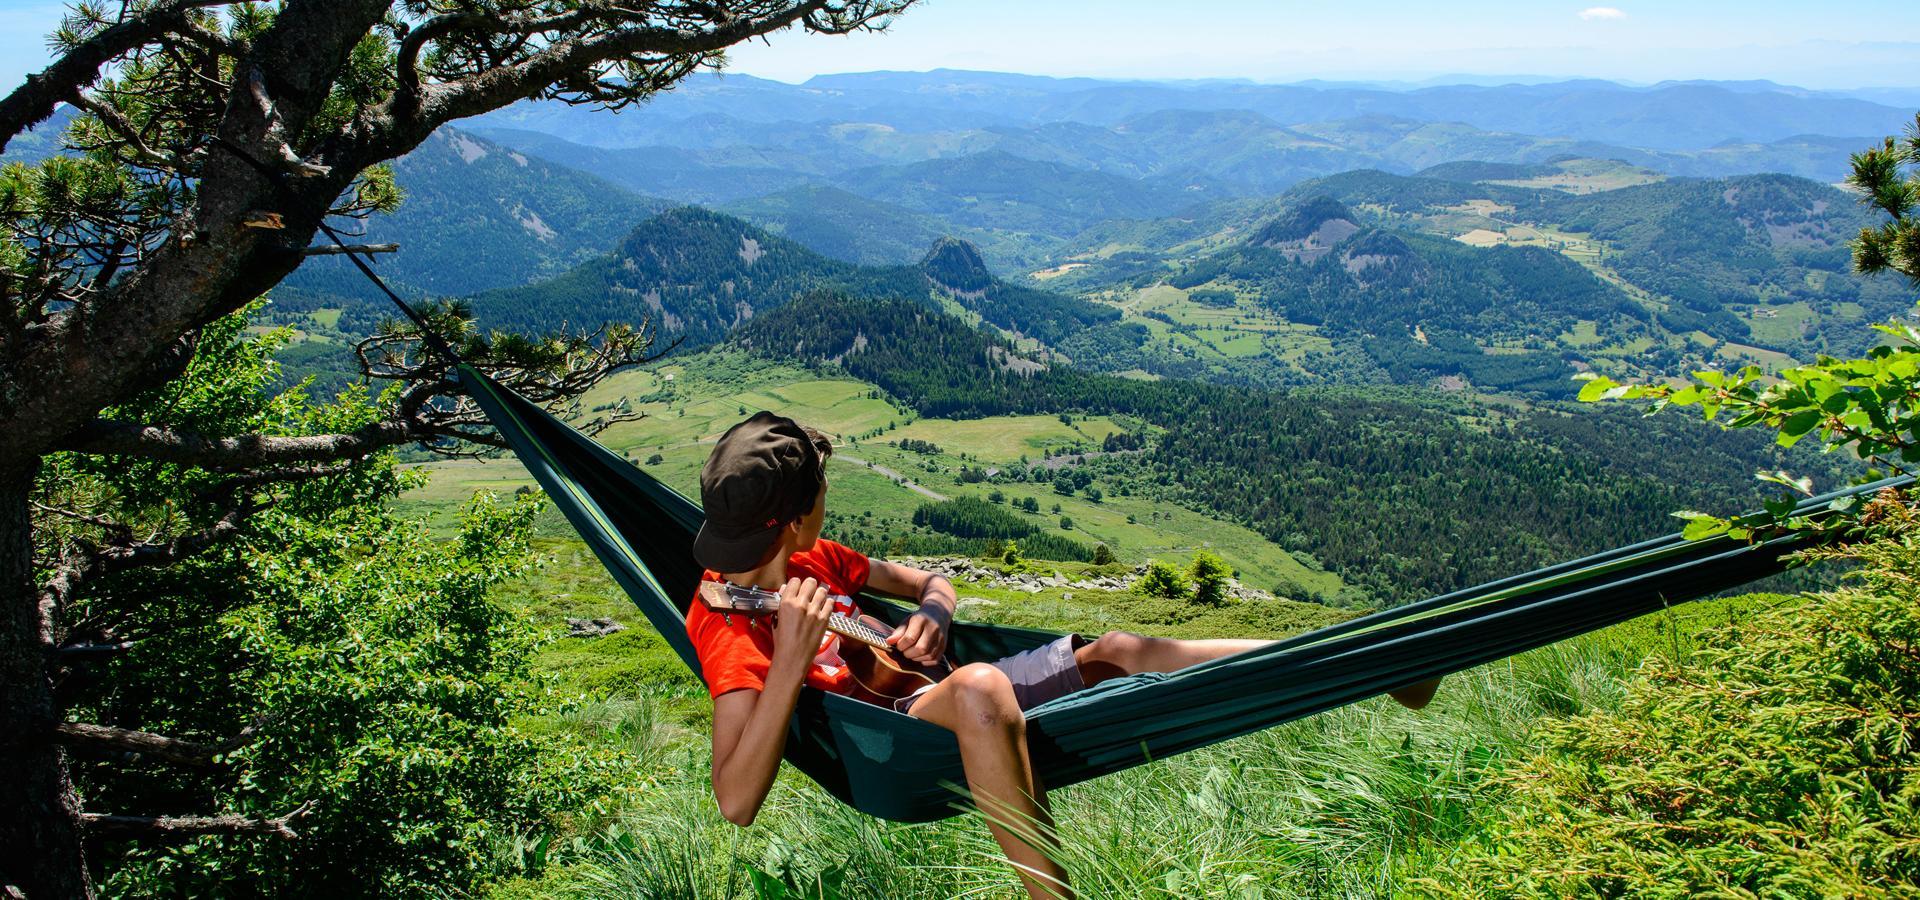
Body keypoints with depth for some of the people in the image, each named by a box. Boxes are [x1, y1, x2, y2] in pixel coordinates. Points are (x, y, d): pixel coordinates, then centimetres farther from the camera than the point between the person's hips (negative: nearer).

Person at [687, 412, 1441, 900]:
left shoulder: (810, 561, 10)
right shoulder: (725, 626, -16)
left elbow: (932, 584, 21)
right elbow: (736, 803, -28)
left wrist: (929, 616, -4)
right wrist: (791, 658, -35)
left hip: (944, 698, 8)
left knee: (1118, 651, -2)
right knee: (979, 686, -40)